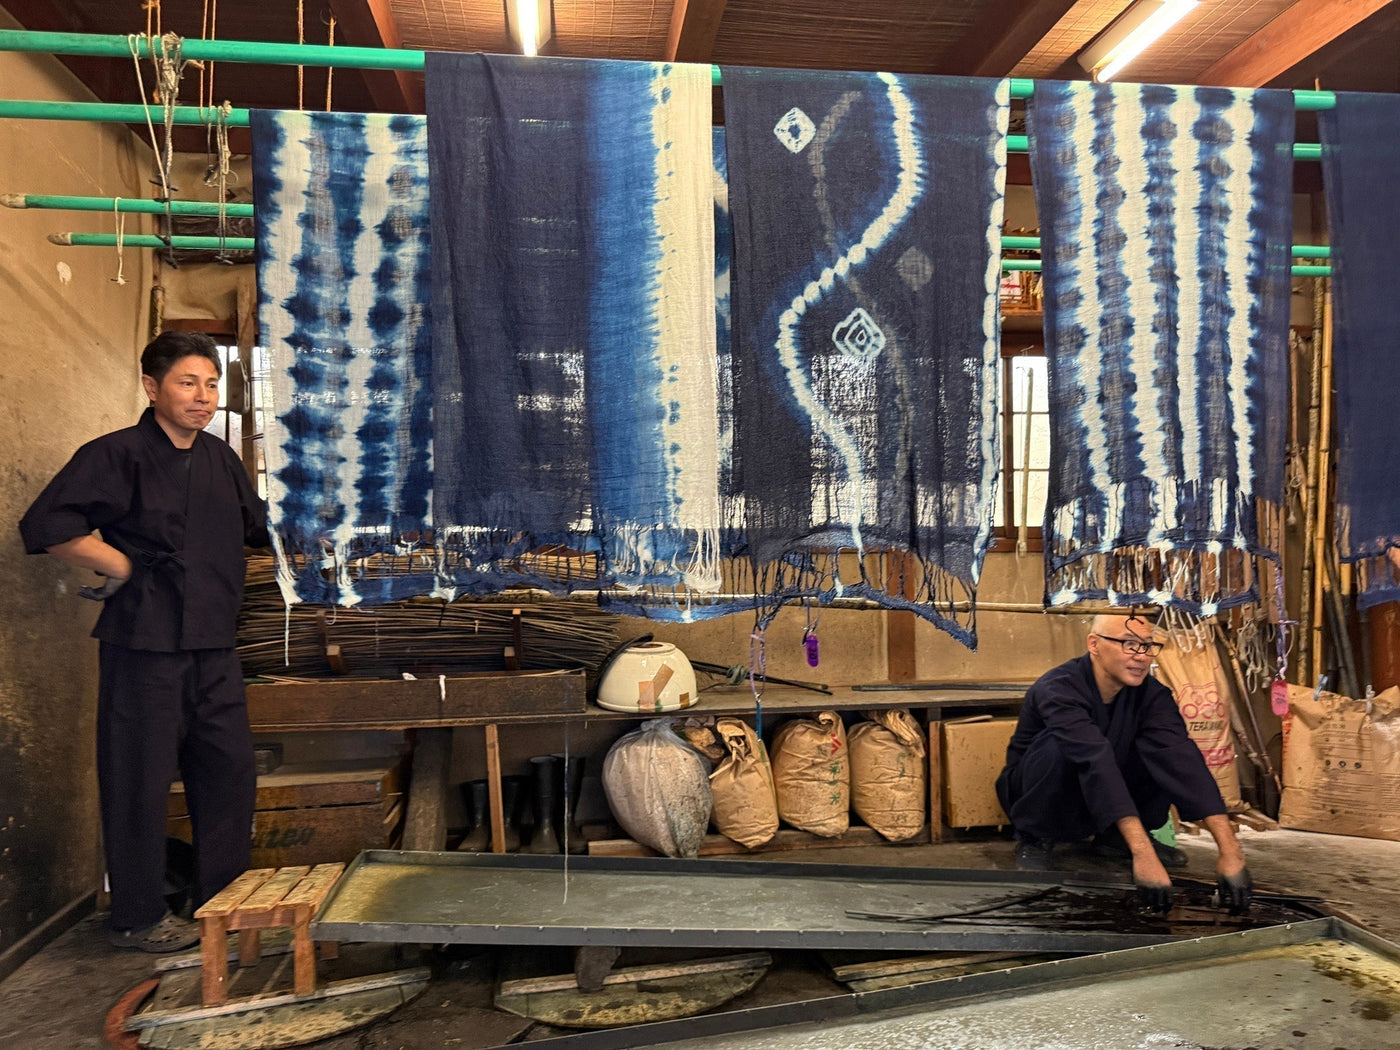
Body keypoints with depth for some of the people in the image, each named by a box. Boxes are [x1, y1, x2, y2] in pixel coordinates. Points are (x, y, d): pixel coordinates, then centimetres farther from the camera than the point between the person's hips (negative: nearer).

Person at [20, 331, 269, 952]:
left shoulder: (220, 460, 13)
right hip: (144, 647, -7)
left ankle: (222, 900, 27)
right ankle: (137, 919, 19)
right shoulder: (117, 455, -9)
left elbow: (257, 528, 27)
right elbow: (45, 527, -17)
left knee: (230, 773, 12)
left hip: (213, 646, 7)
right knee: (140, 780, 3)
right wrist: (126, 567, -12)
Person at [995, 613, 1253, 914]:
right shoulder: (1059, 689, -30)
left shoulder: (1151, 695, -14)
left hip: (1102, 808, 5)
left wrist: (1230, 849, -39)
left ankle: (1115, 838, 2)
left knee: (1164, 753, -19)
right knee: (1057, 745, -36)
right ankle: (1034, 840, -10)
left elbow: (1182, 758, -28)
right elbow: (1095, 761, -43)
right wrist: (1143, 853, -54)